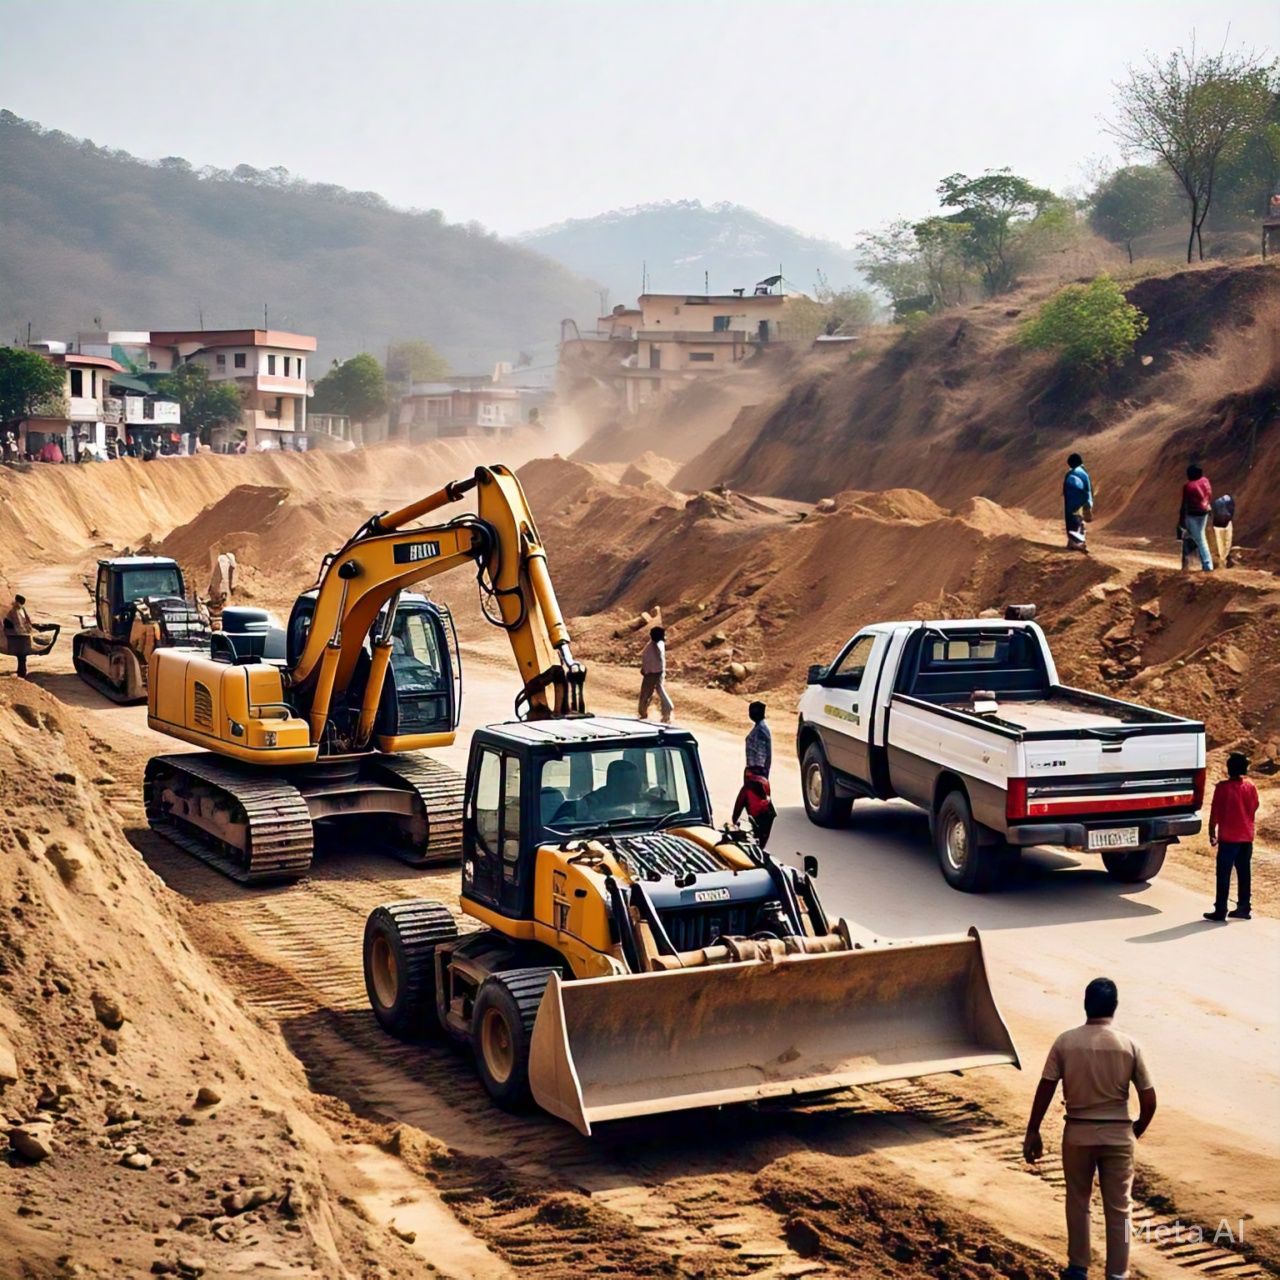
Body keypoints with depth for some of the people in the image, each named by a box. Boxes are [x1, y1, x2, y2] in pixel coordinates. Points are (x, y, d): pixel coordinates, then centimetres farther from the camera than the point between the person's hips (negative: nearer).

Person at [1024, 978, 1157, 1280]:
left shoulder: (1066, 1042, -8)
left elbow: (1045, 1090, -7)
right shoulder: (1129, 1045, -7)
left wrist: (1032, 1132, 3)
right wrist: (1137, 1130, 14)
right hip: (1117, 1135, -1)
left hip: (1078, 1133, 1)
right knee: (1118, 1209, 10)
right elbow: (1149, 1100, -5)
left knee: (1078, 1203, 18)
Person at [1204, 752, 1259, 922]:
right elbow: (1254, 809, 12)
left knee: (1224, 875, -2)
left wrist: (1212, 833, 0)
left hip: (1228, 837, -5)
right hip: (1247, 837, 5)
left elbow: (1214, 813, -9)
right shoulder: (1250, 787, 2)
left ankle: (1220, 910, -2)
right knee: (1244, 873, 11)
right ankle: (1244, 908, 14)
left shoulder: (1223, 787, -13)